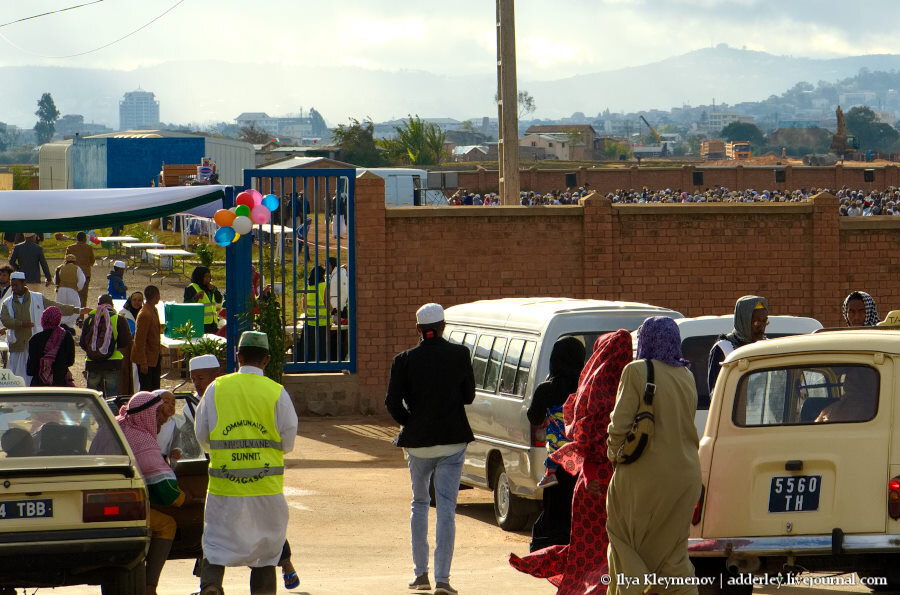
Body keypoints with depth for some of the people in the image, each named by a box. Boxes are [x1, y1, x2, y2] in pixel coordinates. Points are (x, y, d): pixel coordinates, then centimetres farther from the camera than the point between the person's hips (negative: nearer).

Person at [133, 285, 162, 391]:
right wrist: (143, 363, -22)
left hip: (155, 357, 9)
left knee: (155, 389, 12)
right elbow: (140, 340, -22)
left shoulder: (153, 310, 9)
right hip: (146, 358, -9)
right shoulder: (145, 315, -22)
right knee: (146, 389, -4)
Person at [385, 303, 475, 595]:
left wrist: (410, 424, 6)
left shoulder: (405, 360, -6)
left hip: (418, 442, 1)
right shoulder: (459, 355, -4)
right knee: (446, 508, -1)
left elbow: (392, 402, -10)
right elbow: (469, 396, 4)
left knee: (419, 504, 18)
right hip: (452, 440, -1)